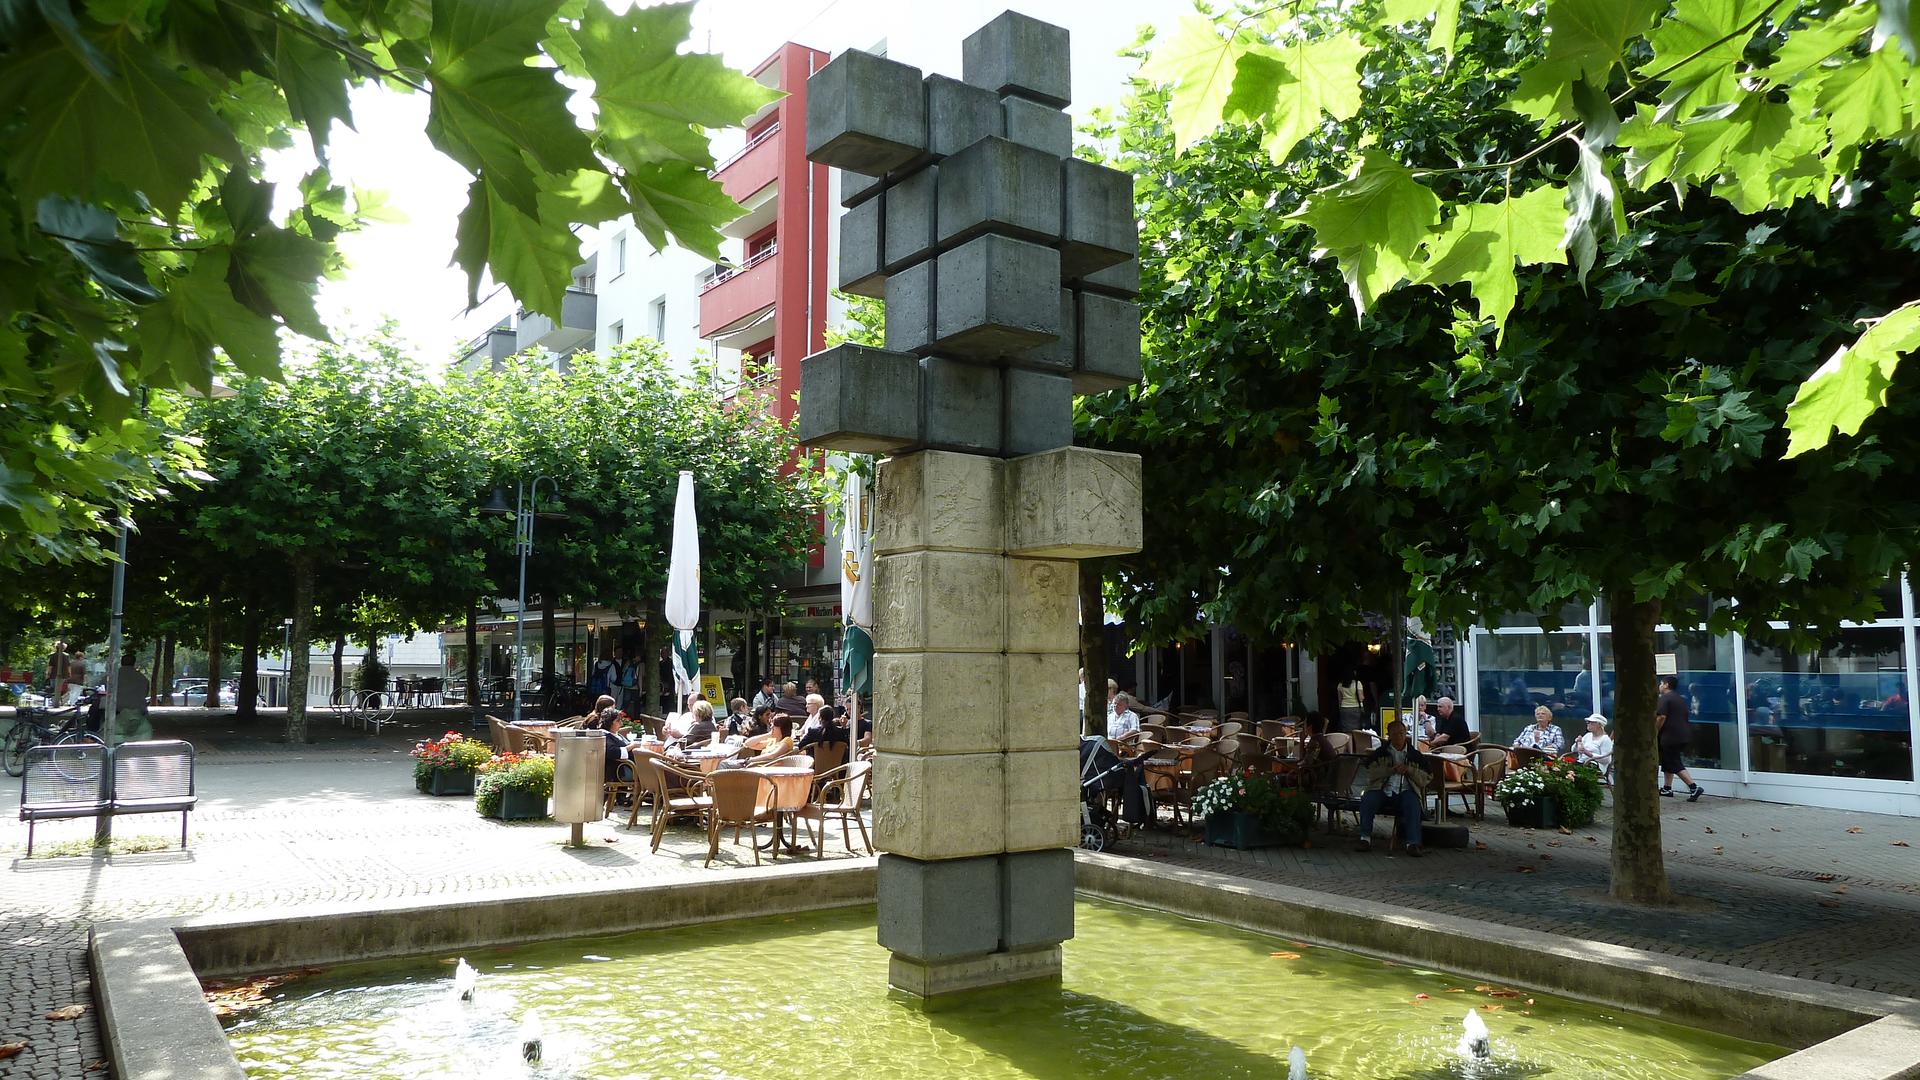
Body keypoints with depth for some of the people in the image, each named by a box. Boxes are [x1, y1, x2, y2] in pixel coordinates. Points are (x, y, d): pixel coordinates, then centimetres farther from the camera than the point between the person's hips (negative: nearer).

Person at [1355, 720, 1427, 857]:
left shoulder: (1415, 755, 17)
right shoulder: (1380, 753, 16)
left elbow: (1424, 780, 12)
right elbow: (1371, 774, 2)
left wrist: (1409, 770, -6)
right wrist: (1391, 770, -10)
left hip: (1406, 791, 0)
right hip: (1383, 789, 0)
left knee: (1413, 804, -33)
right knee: (1367, 800, -29)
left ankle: (1412, 844, -36)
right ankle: (1365, 839, -24)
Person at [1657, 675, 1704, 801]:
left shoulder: (1665, 698, -11)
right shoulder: (1680, 699, 18)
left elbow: (1662, 717, -21)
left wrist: (1655, 732, -10)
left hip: (1671, 736, -10)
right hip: (1684, 734, 10)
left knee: (1675, 764, -7)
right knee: (1668, 760, 19)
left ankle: (1694, 788, -16)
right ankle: (1667, 788, 23)